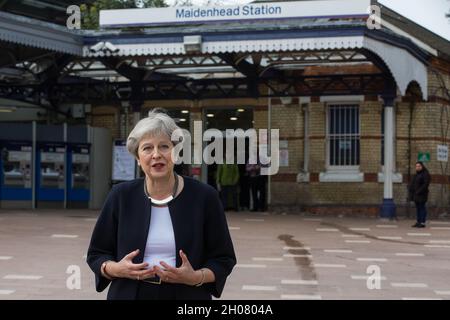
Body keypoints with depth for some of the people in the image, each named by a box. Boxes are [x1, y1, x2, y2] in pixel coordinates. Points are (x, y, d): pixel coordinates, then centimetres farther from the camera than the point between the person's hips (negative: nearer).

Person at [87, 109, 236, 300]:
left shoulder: (204, 196, -5)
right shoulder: (121, 196, -1)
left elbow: (224, 259, 0)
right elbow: (96, 254, 5)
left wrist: (195, 277, -18)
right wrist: (117, 269, -15)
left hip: (187, 295, -1)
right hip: (130, 294, 1)